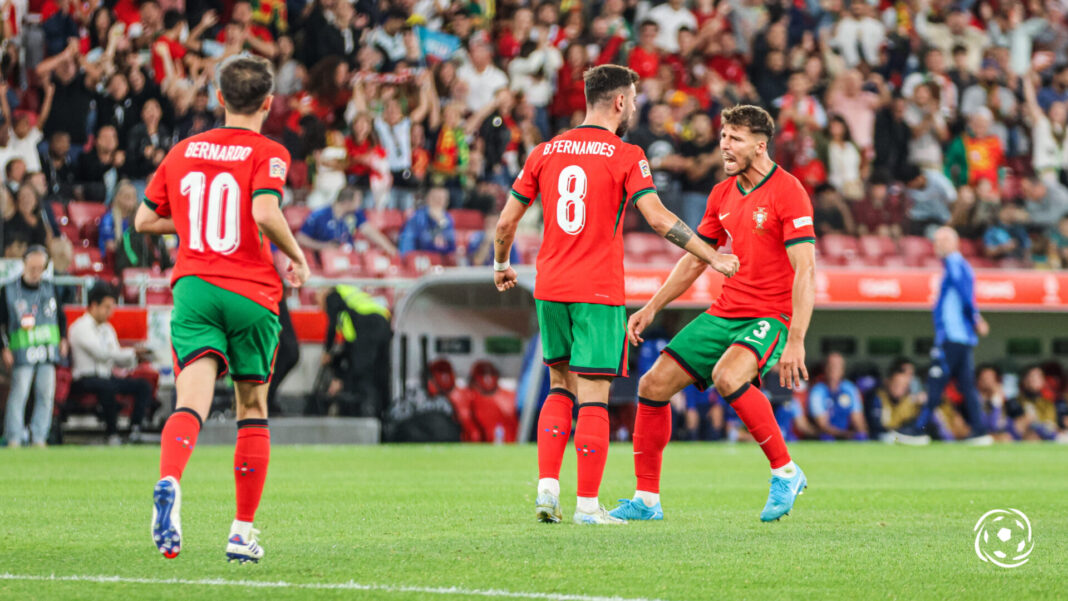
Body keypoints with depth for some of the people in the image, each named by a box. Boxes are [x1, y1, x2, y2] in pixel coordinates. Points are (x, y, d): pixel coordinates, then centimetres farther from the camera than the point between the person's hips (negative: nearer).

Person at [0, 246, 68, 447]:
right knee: (19, 393, -11)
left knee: (46, 394, 2)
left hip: (48, 350, 4)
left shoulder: (50, 289, 11)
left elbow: (60, 315, 21)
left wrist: (63, 339, 11)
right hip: (22, 352, -4)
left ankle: (39, 437, 8)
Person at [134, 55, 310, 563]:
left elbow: (144, 220, 17)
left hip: (193, 286, 2)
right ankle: (243, 531, 16)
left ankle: (168, 483, -45)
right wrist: (296, 255, -3)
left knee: (192, 399, -14)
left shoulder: (183, 151, 12)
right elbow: (266, 213, -20)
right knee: (252, 411, 14)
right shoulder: (267, 154, -2)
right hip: (252, 293, -2)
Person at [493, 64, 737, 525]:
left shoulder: (546, 152, 8)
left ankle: (547, 488, 6)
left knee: (560, 386, 18)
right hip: (599, 291, -5)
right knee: (593, 396, -3)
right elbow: (659, 219, -13)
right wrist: (713, 258, -6)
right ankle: (588, 505, -5)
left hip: (550, 288, 5)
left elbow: (507, 220, 10)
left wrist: (501, 265, 27)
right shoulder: (626, 156, -6)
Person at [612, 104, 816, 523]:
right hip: (724, 312, 8)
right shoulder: (722, 194, 11)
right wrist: (652, 307, 14)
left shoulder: (787, 191, -12)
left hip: (770, 316, -8)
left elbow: (805, 271, -19)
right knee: (653, 385, -1)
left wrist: (796, 341, -27)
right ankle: (646, 500, 10)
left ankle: (785, 473, -17)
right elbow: (694, 260, 22)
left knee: (727, 376, -34)